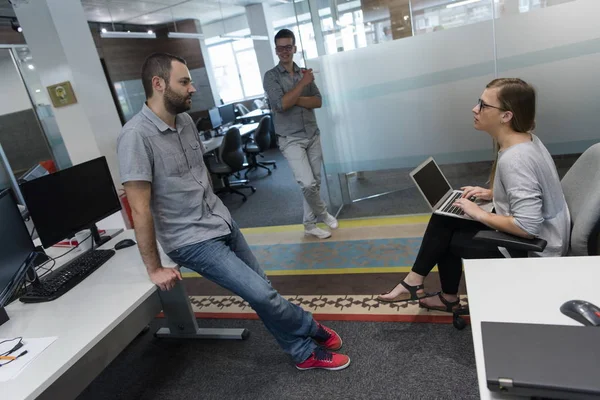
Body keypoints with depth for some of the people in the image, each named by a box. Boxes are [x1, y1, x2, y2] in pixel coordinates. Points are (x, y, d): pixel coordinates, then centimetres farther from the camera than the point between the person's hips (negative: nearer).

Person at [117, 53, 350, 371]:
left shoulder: (185, 120, 4)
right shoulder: (137, 136, -21)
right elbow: (140, 209, -20)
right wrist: (154, 268, -15)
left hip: (222, 222, 7)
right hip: (193, 240, -7)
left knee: (261, 289, 10)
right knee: (262, 294, -8)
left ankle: (305, 353, 28)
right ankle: (311, 331, 20)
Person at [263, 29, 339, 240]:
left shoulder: (304, 72, 10)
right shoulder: (271, 76, -4)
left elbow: (318, 101, 2)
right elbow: (281, 104, -19)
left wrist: (296, 99, -14)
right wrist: (303, 83, -15)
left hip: (313, 135, 5)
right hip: (291, 139, -5)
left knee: (315, 183, 8)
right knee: (307, 183, -13)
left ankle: (309, 224, 23)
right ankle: (323, 213, 15)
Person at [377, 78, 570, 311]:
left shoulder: (514, 159, -30)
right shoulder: (526, 140, 0)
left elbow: (527, 227, -33)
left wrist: (480, 214, -20)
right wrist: (492, 194, 4)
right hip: (537, 234, 9)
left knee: (449, 239, 2)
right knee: (444, 218, 4)